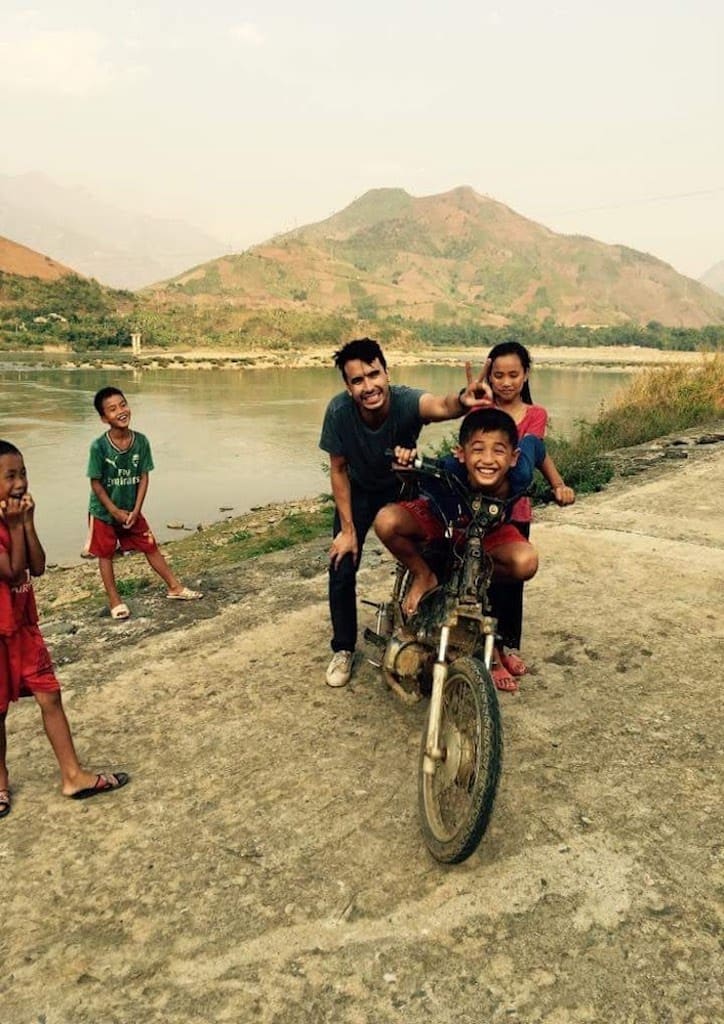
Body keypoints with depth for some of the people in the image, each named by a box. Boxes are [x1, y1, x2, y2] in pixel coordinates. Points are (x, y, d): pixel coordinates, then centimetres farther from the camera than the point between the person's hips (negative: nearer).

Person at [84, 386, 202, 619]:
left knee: (151, 547, 11)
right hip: (103, 511, -3)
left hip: (131, 510, 3)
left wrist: (135, 510, -10)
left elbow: (143, 477, -6)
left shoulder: (141, 441, -12)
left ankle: (175, 587, 23)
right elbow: (96, 483, -14)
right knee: (105, 555, 9)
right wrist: (116, 512, -13)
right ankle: (115, 600, 23)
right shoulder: (99, 446, -21)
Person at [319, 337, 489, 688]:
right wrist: (348, 529, -15)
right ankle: (343, 649, 17)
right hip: (359, 491, 1)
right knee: (341, 570, -5)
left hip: (403, 488, 0)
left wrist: (462, 400, -83)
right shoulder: (339, 411, -30)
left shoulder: (406, 401, -36)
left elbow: (441, 405, -59)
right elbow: (339, 469, -17)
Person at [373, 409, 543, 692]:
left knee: (525, 564, -29)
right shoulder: (446, 472, -41)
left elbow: (534, 442, -14)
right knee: (386, 521, -30)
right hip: (438, 519, -1)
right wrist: (404, 462, -47)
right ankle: (423, 576, -3)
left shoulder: (520, 474, -35)